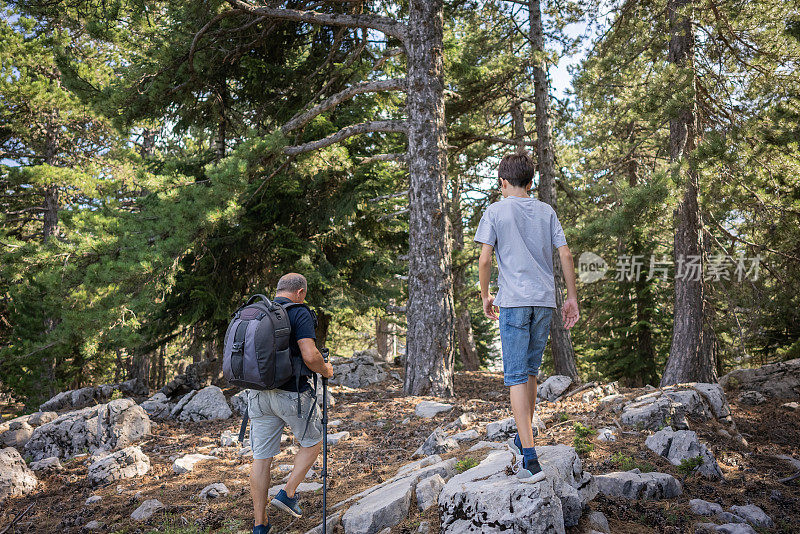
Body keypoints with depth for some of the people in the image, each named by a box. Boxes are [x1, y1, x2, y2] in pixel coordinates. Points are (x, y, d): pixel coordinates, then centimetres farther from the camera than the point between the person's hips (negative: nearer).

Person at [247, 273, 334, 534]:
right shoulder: (299, 313, -10)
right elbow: (310, 356, -21)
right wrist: (326, 371, -1)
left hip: (258, 393, 6)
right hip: (292, 393, -5)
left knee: (261, 458, 10)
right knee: (312, 442, 20)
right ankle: (288, 494, 14)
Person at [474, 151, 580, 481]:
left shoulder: (495, 212, 0)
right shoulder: (547, 212, 11)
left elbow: (484, 260, -6)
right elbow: (565, 255, 6)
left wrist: (485, 296, 8)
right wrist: (572, 297, 11)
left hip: (514, 301, -5)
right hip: (545, 300, 5)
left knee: (517, 378, -4)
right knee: (530, 371, 18)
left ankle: (530, 460, -10)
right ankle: (522, 439, 32)